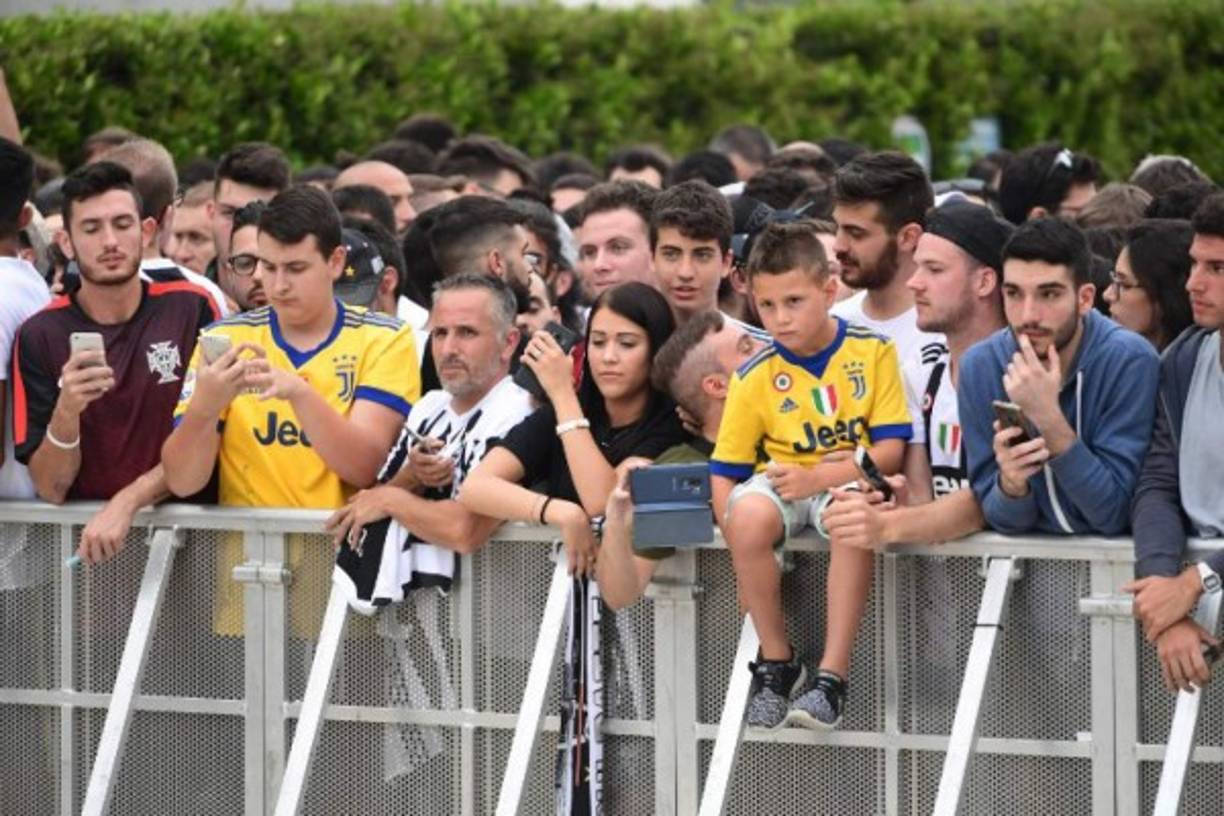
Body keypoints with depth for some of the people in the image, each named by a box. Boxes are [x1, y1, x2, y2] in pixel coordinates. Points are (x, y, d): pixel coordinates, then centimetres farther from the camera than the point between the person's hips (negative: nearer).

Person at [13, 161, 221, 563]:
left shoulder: (191, 308, 2)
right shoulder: (40, 336, 2)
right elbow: (50, 489, 0)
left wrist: (127, 502, -12)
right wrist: (67, 411, -18)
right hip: (78, 537, 1)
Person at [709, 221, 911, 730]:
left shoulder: (872, 352, -4)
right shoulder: (754, 377, -1)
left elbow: (891, 450, -7)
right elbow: (725, 472, 0)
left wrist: (820, 477, -21)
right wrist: (746, 558, -13)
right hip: (782, 483, 2)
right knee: (748, 513, -34)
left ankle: (832, 678, -35)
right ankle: (777, 663, -13)